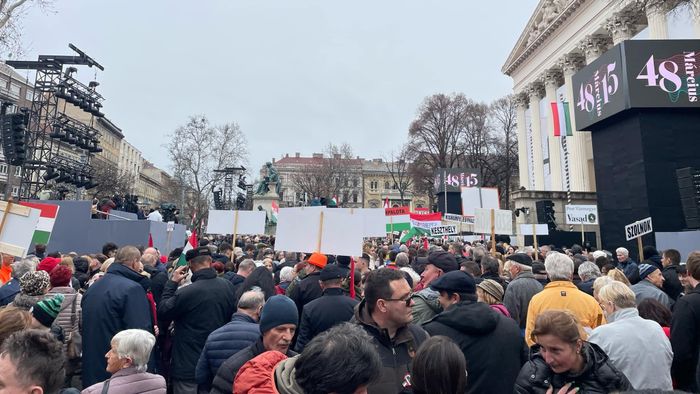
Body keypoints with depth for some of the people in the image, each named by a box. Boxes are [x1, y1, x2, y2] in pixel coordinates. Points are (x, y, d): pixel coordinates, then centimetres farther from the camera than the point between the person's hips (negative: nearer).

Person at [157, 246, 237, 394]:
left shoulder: (186, 292, -25)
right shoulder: (228, 286, -7)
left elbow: (162, 312, -8)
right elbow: (232, 316, 7)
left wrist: (172, 283, -5)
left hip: (188, 366, -5)